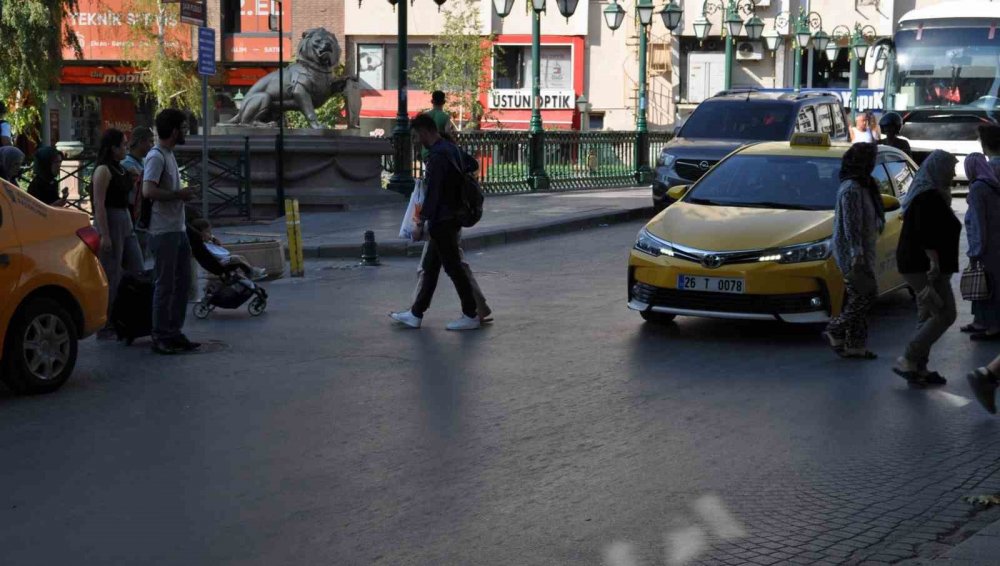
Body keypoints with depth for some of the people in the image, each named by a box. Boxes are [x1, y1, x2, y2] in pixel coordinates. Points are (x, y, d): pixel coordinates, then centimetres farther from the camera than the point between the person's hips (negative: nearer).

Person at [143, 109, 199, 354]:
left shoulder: (169, 155, 16)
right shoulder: (156, 156, -15)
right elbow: (149, 191, -28)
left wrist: (182, 194, 12)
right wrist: (180, 194, -19)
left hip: (178, 230, 10)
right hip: (163, 232, -10)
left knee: (182, 283, 13)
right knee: (165, 286, -4)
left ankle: (174, 333, 20)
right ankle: (160, 337, 2)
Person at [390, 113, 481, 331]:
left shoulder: (437, 156, -20)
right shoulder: (452, 148, 10)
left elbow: (432, 192, -23)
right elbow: (472, 164, 29)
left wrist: (421, 222, -19)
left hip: (442, 221, -10)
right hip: (452, 217, 10)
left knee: (453, 267, -2)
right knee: (431, 266, 13)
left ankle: (471, 315, 4)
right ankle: (416, 314, 19)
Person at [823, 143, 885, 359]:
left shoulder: (862, 186, 16)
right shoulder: (851, 189, -17)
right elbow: (851, 224, -22)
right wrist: (857, 254, -24)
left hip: (862, 251, 10)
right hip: (853, 251, -10)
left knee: (858, 297, 9)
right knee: (867, 293, -10)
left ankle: (854, 345, 11)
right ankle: (835, 331, -6)